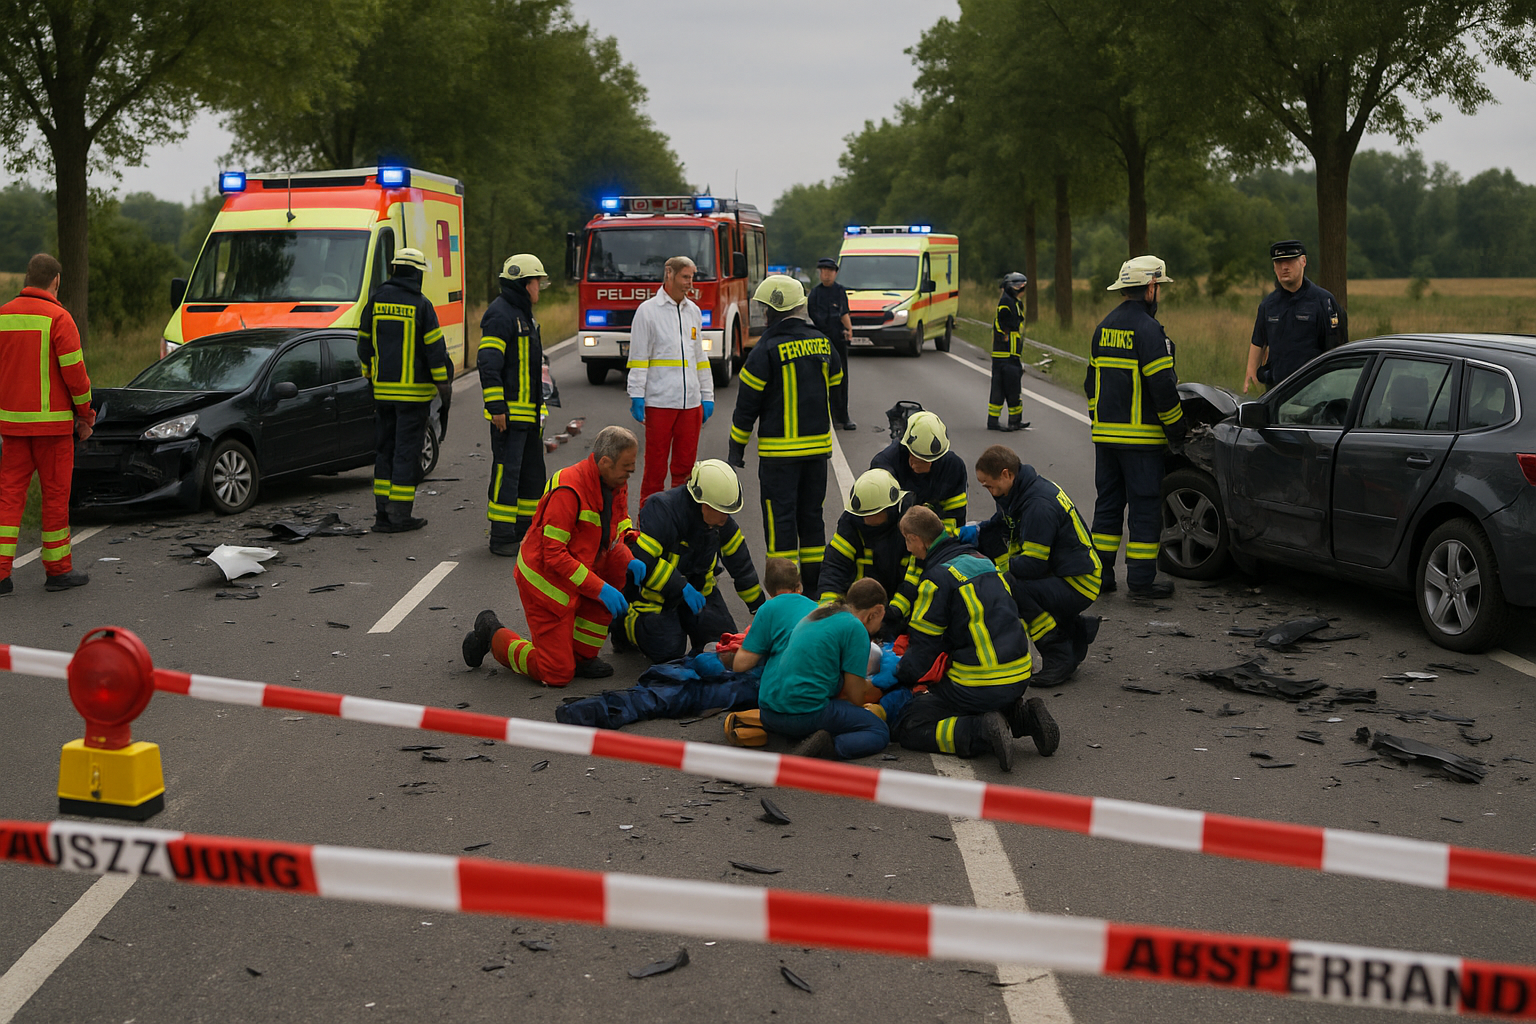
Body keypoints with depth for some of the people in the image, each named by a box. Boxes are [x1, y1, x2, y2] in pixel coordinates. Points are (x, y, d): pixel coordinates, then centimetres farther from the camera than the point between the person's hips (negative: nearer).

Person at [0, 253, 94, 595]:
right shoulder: (58, 318, -11)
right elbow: (74, 371, -12)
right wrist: (85, 413, 0)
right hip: (52, 421, -5)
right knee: (56, 494, 4)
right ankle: (58, 570, 12)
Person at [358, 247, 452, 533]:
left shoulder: (375, 300, 5)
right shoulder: (420, 305, -9)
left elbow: (364, 344, 11)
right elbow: (435, 348, -9)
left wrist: (370, 376, 23)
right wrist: (444, 385, -1)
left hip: (382, 389, 5)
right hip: (413, 391, -5)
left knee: (384, 449, 12)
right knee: (407, 451, -1)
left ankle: (382, 512, 12)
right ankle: (400, 516, 0)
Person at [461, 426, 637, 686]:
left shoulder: (616, 483, -2)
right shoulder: (568, 490, -28)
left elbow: (616, 534, 9)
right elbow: (554, 556, -28)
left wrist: (630, 563, -12)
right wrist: (600, 589, -29)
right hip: (546, 579, -8)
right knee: (557, 675, -6)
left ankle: (581, 654, 1)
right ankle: (494, 636, 17)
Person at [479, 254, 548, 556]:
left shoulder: (524, 315, 20)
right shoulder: (500, 314, -13)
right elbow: (488, 362, -19)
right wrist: (496, 407, -23)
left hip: (529, 411, 10)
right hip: (509, 412, -10)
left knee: (532, 470, 13)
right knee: (507, 471, -8)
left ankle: (525, 530, 22)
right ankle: (501, 537, -5)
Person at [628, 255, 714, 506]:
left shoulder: (693, 311, 15)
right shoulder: (648, 310, -1)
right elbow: (638, 358, -4)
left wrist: (707, 396, 15)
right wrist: (636, 397, -10)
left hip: (691, 401, 5)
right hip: (659, 401, -5)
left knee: (685, 466, 8)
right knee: (655, 464, -1)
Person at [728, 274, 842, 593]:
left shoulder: (767, 350, -11)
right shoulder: (822, 343, 7)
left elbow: (747, 403, -8)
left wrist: (736, 448, 0)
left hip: (780, 451, -6)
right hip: (818, 446, 6)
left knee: (780, 518, -1)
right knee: (811, 514, 14)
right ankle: (815, 588, 18)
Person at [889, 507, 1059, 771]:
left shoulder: (939, 577, -13)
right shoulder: (980, 559, 13)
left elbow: (925, 646, -8)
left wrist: (898, 677, 11)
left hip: (980, 685, -8)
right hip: (1019, 678, 8)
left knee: (909, 727, 0)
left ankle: (984, 731, -17)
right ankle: (1022, 716, 9)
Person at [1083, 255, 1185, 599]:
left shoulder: (1104, 327, 12)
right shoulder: (1146, 328, -15)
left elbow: (1092, 380, 18)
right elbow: (1162, 384, -17)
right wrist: (1177, 429, -7)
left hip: (1105, 433, 8)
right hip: (1141, 436, -8)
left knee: (1108, 503, 13)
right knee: (1145, 506, -1)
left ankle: (1100, 574, 14)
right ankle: (1142, 579, 1)